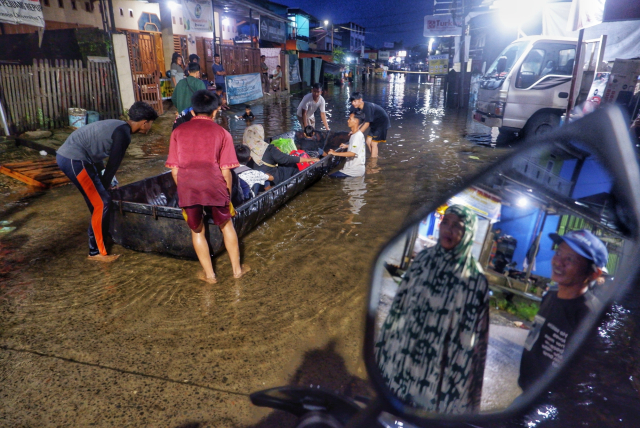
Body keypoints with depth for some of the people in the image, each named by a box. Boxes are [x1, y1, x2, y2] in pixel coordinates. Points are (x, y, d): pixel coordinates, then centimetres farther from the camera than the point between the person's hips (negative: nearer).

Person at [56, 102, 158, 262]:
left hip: (67, 155, 10)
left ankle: (103, 233, 39)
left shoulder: (118, 126, 15)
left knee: (98, 199, 20)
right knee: (102, 202, -6)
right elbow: (113, 164, -9)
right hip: (73, 159, -10)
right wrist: (104, 185, 5)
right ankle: (96, 251, 3)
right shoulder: (123, 134, -15)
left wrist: (103, 182, 24)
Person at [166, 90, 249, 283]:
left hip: (187, 187, 1)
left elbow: (174, 169, 9)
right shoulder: (221, 132, 9)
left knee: (197, 231, 19)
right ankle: (237, 269, 29)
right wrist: (228, 195, 13)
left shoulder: (178, 131, 13)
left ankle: (209, 274, 26)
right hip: (214, 186, -1)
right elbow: (225, 170, 3)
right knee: (226, 225, 21)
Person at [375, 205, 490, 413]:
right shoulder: (423, 257, -1)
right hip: (402, 352, 3)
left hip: (437, 367, -3)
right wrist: (384, 342, 9)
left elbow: (474, 333, -9)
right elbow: (400, 304, 5)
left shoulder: (474, 277, -12)